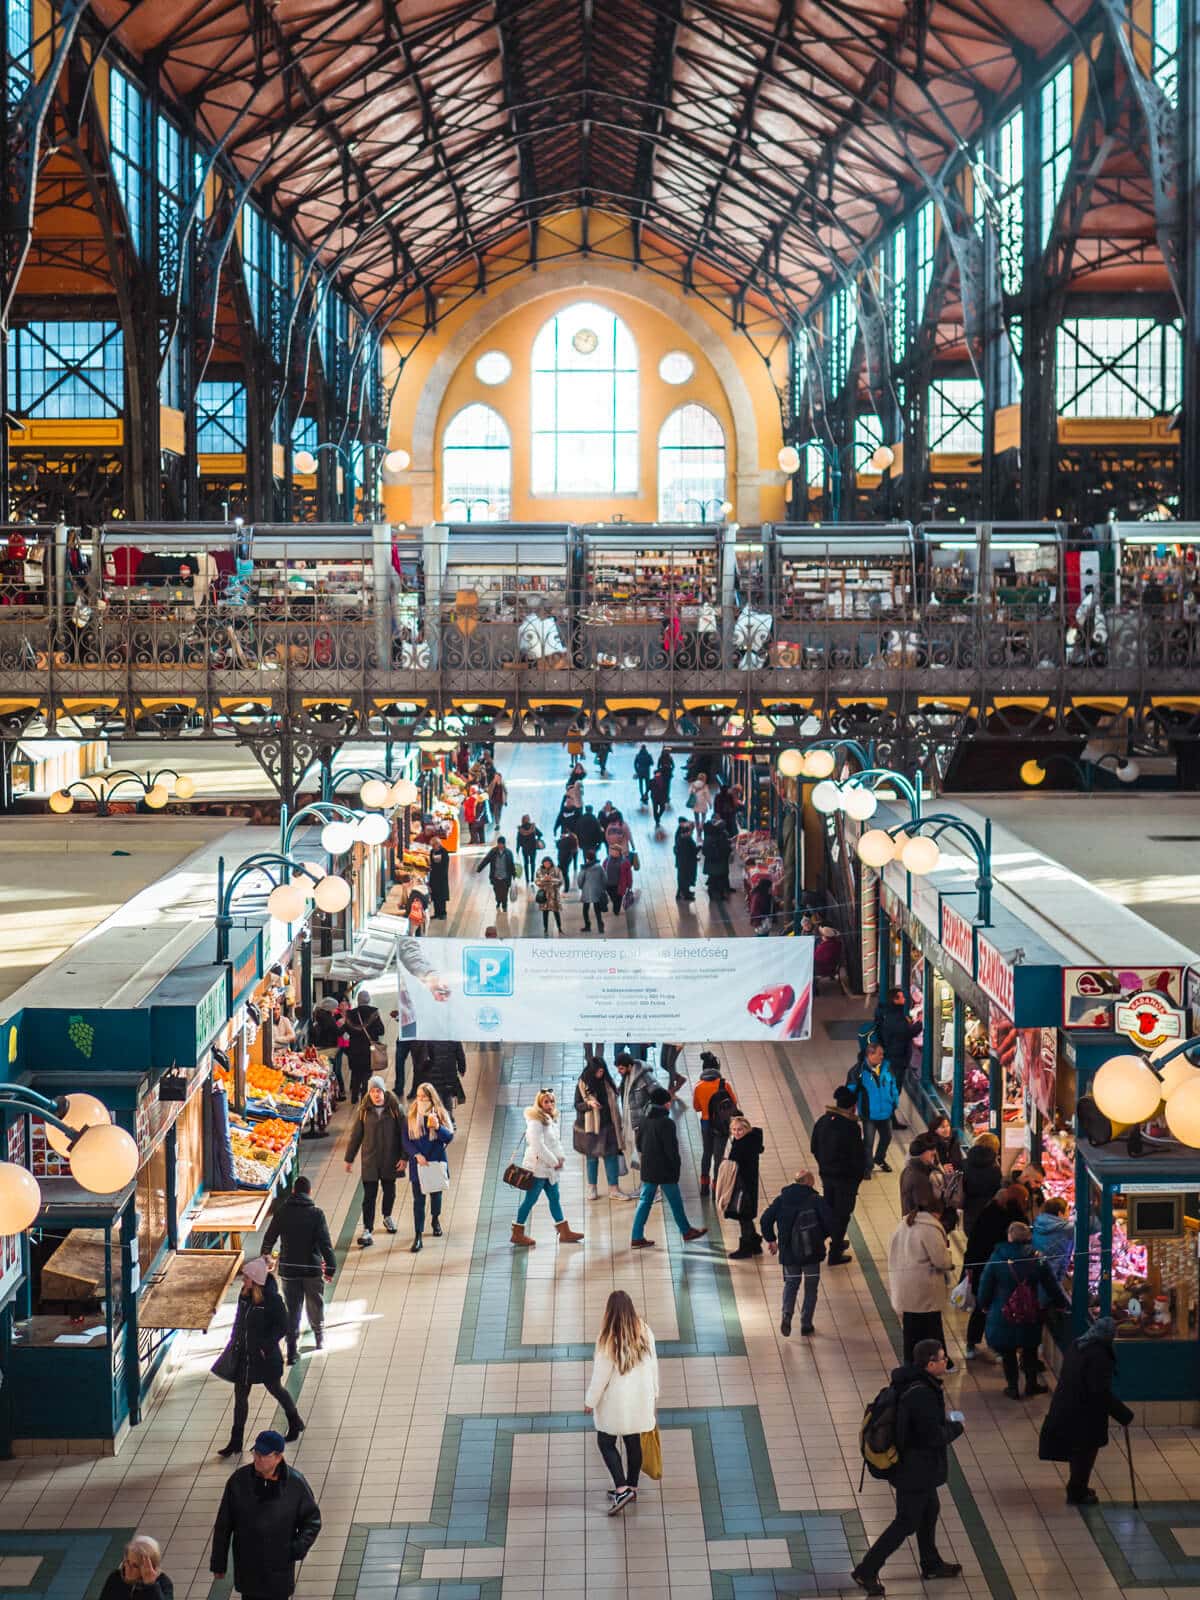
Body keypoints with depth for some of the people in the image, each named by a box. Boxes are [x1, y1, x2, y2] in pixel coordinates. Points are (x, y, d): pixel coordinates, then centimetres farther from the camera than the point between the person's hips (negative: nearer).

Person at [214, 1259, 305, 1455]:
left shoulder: (271, 1299, -21)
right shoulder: (244, 1295, -2)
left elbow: (282, 1326, -16)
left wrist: (266, 1345, -20)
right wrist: (234, 1342, 10)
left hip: (265, 1356, -6)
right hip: (243, 1354, 6)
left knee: (275, 1390, 15)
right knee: (240, 1396, 7)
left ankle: (295, 1423, 40)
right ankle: (235, 1442, 13)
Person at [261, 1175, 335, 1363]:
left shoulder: (282, 1212, -3)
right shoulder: (316, 1214, -11)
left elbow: (269, 1238, 8)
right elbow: (325, 1243, -14)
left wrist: (265, 1256, 25)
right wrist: (330, 1268, -8)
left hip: (288, 1269, 1)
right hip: (312, 1269, -1)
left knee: (292, 1310, 7)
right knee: (315, 1305, 20)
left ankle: (291, 1352, 3)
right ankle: (319, 1338, 38)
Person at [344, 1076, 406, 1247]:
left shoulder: (396, 1109, -6)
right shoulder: (364, 1111, -2)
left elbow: (403, 1134, -3)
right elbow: (355, 1135, 3)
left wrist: (403, 1157, -7)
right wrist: (349, 1159, 5)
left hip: (390, 1159, 0)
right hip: (369, 1160, 0)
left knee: (389, 1190, 17)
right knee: (369, 1195, -3)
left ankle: (387, 1217, 42)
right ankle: (367, 1230, -3)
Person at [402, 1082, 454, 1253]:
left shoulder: (441, 1115, -2)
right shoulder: (410, 1117, -2)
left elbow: (449, 1137, -6)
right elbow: (406, 1140, -3)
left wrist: (438, 1127, -25)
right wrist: (416, 1155, -18)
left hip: (437, 1162, 1)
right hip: (418, 1164, -1)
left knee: (436, 1194, 17)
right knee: (418, 1199, -4)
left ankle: (435, 1220, 47)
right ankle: (418, 1237, -4)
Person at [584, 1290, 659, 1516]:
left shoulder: (609, 1340, -23)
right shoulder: (644, 1332, -8)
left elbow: (601, 1375, -15)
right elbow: (653, 1365, 2)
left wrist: (590, 1401, -2)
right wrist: (654, 1394, 16)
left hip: (615, 1402, -5)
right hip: (640, 1400, 5)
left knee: (606, 1442, 9)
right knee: (634, 1442, 18)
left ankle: (622, 1489, -2)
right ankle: (631, 1487, 30)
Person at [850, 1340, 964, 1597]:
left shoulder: (912, 1382, -2)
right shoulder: (921, 1394, -32)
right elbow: (934, 1436, -28)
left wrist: (944, 1419, 2)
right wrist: (955, 1427, -10)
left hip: (918, 1466, 10)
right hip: (915, 1469, -10)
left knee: (929, 1511, 26)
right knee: (906, 1522, 2)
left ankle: (931, 1565, 44)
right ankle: (866, 1571, 9)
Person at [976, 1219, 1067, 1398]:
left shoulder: (997, 1257, -13)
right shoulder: (1037, 1259, -9)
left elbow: (985, 1284, -5)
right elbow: (1051, 1285, 0)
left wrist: (984, 1305, 11)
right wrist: (1061, 1304, 15)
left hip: (1002, 1315, -1)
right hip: (1029, 1314, 1)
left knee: (1007, 1352, 13)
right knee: (1030, 1350, 20)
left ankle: (1012, 1387, 17)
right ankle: (1031, 1384, 28)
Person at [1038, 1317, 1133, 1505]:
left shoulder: (1075, 1346, 2)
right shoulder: (1099, 1355, -24)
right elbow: (1101, 1392, -27)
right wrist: (1124, 1415, -20)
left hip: (1065, 1408, 8)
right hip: (1085, 1413, -8)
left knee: (1078, 1452, 24)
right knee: (1085, 1453, 9)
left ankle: (1077, 1488, 39)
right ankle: (1076, 1494, 20)